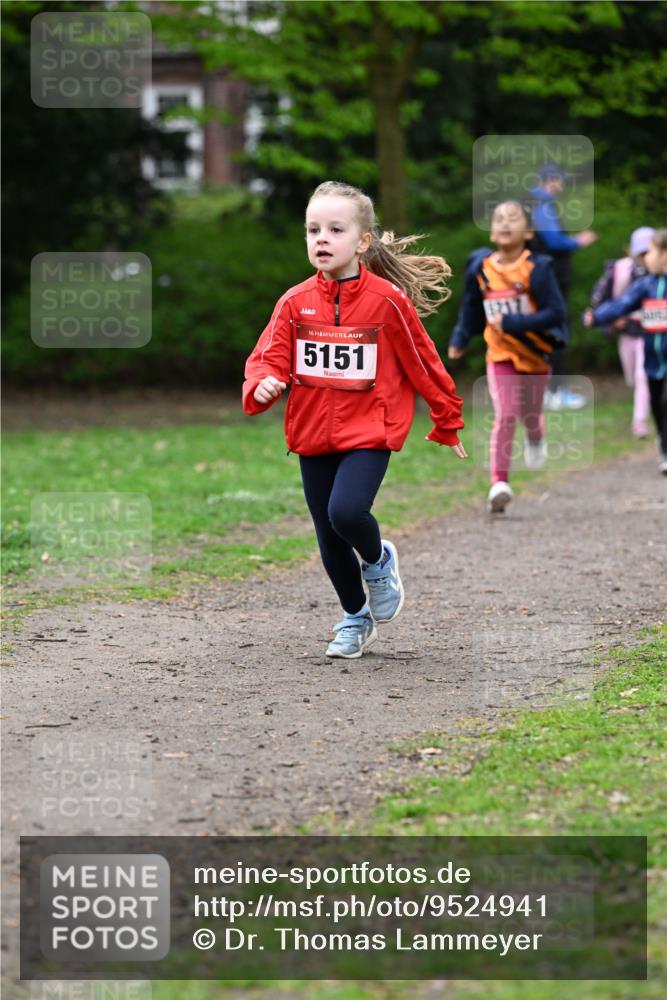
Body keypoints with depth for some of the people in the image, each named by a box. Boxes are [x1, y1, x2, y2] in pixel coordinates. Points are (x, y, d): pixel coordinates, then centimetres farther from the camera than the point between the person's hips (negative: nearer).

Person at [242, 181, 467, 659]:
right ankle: (356, 617, 34)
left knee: (346, 511, -26)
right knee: (329, 538, 10)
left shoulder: (387, 300, -10)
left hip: (368, 432, -4)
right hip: (312, 436, 4)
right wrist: (262, 386, -25)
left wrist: (447, 423, 8)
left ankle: (379, 560, 9)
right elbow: (270, 358, -1)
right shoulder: (295, 302, -2)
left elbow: (423, 363, 0)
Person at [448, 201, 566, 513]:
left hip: (536, 353, -1)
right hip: (501, 355, 1)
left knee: (530, 415, 17)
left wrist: (512, 323, -28)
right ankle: (499, 483, -16)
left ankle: (535, 440, 54)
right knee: (505, 416, -15)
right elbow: (470, 308, 12)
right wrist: (460, 339, 12)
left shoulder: (537, 269, -17)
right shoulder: (480, 268, -6)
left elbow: (556, 313, -21)